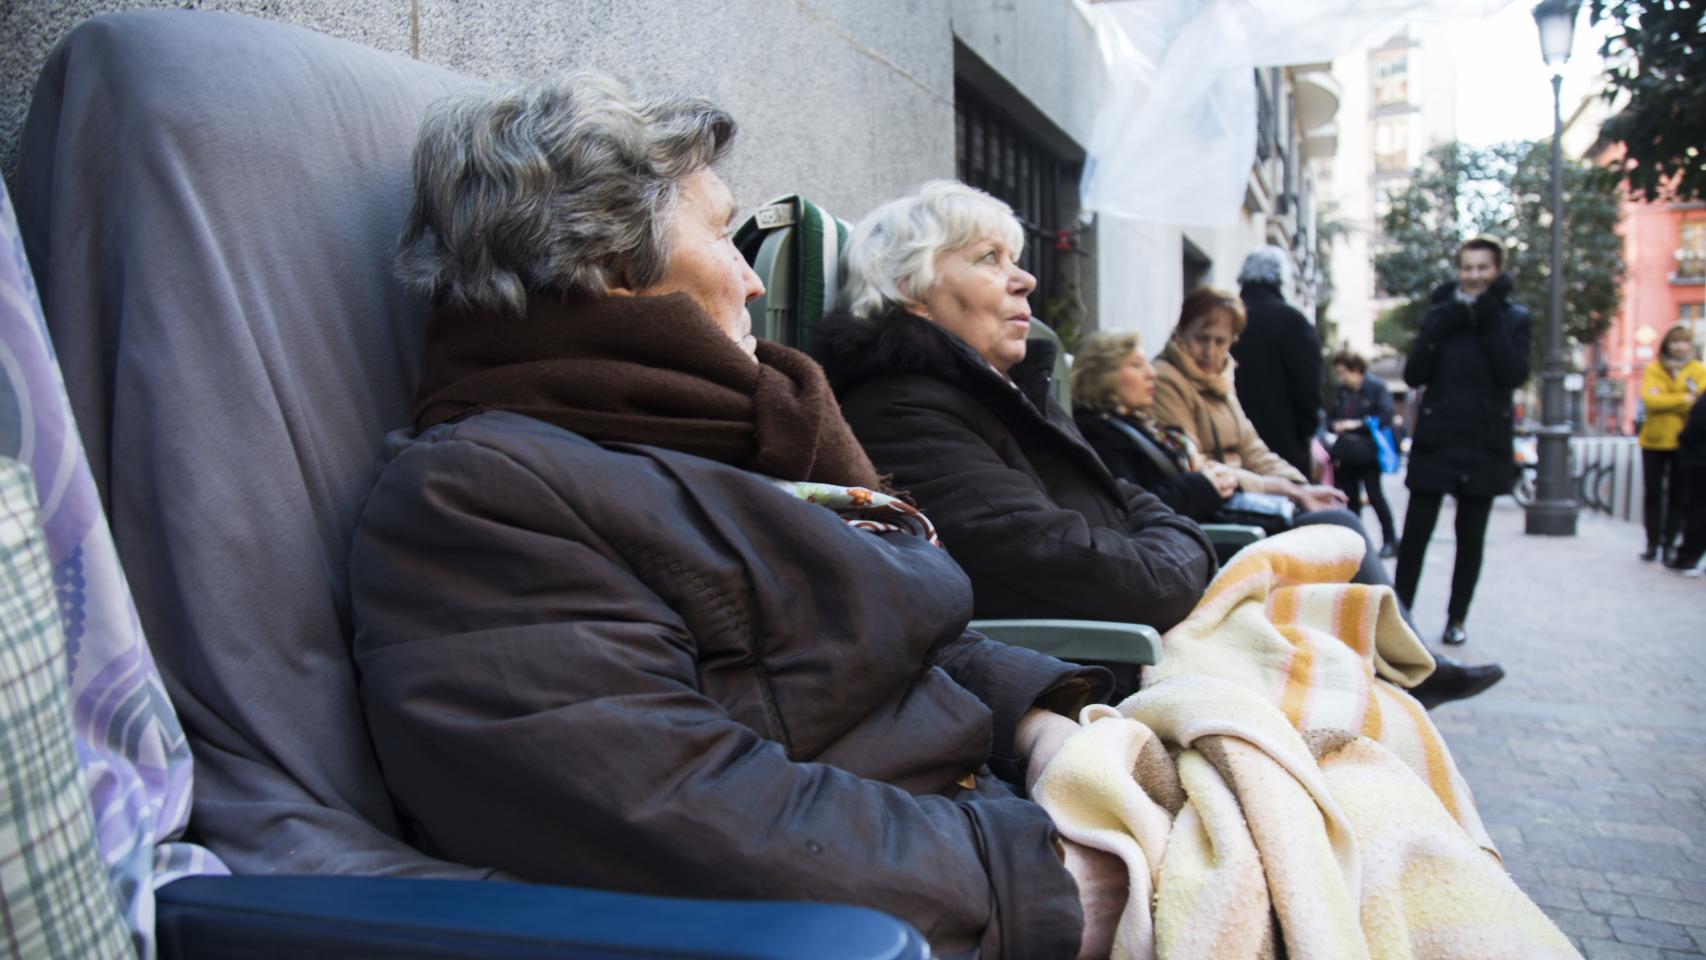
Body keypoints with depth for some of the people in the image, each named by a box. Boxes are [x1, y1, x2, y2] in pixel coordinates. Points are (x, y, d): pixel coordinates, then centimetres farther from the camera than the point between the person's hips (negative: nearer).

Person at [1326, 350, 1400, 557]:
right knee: (1350, 497, 7)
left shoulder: (1377, 387, -6)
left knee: (1374, 495, -6)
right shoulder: (1340, 392, 9)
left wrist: (1357, 424, -21)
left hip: (1368, 452, -5)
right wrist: (1335, 426, -10)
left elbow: (1385, 416, -15)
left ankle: (1390, 540, 6)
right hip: (1345, 453, 5)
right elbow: (1330, 418, 13)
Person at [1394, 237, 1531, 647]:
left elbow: (1515, 375, -11)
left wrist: (1491, 322, -15)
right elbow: (1413, 375, -3)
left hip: (1484, 443, 0)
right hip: (1436, 440, 0)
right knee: (1415, 532, -3)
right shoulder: (1441, 314, 6)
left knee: (1471, 536, 7)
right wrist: (1443, 327, -13)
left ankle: (1457, 618, 17)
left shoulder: (1514, 318, 3)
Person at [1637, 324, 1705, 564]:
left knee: (1678, 495, 2)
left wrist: (1664, 401, -16)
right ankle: (1652, 543, 12)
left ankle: (1669, 544, 10)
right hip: (1654, 441, 0)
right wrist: (1684, 399, -18)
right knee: (1652, 494, 3)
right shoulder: (1653, 369, 4)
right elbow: (1648, 399, -12)